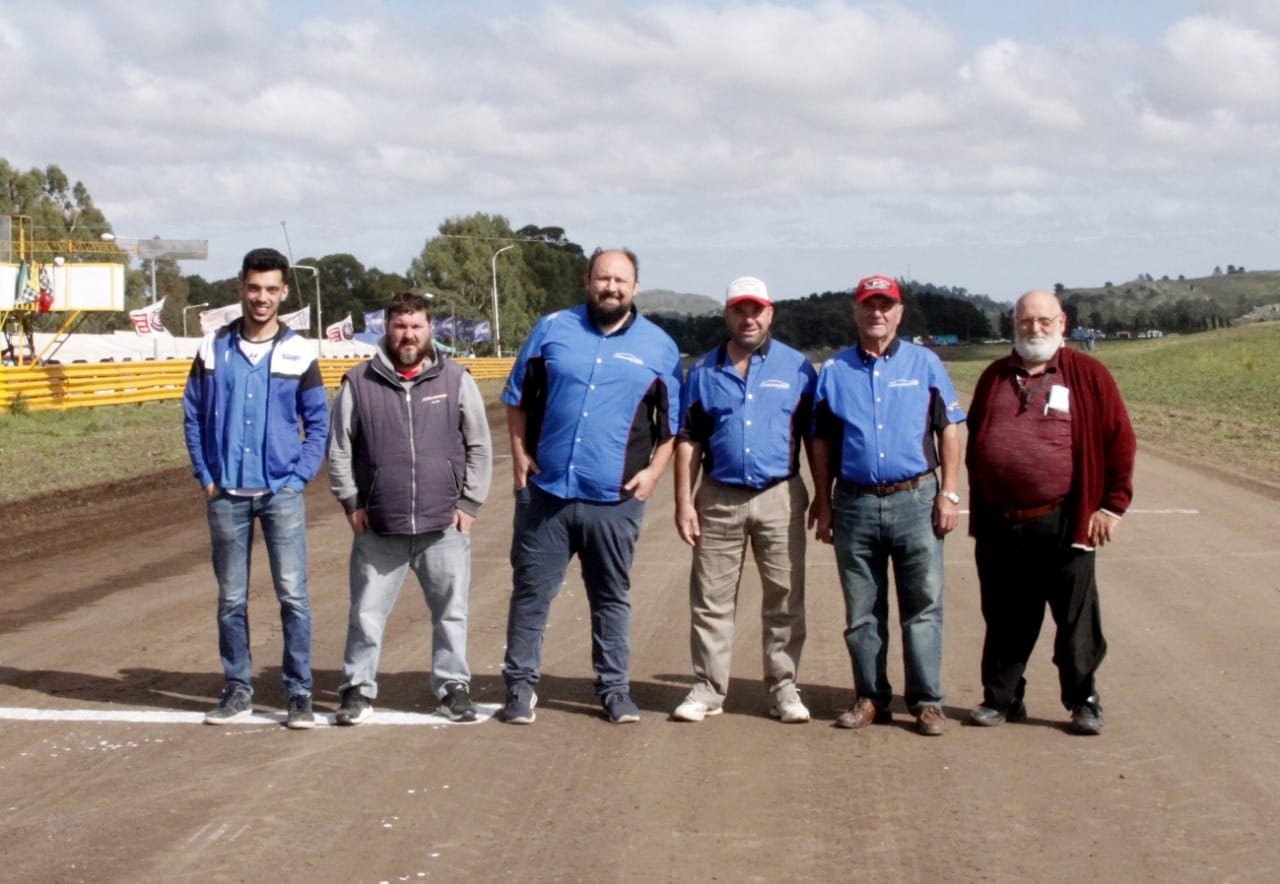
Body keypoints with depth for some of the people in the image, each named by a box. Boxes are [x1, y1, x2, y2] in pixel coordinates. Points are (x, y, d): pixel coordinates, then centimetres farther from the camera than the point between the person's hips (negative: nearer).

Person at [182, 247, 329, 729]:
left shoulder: (299, 354, 1)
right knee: (231, 599, 8)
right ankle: (238, 690, 18)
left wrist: (299, 477, -5)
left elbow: (318, 423, 5)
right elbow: (193, 416, 8)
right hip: (226, 495, 2)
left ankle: (299, 694, 4)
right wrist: (206, 477, 1)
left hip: (281, 493, -1)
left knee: (293, 595, -4)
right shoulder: (213, 349, 5)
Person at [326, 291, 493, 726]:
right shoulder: (359, 383, 2)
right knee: (367, 613, 6)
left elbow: (480, 447, 5)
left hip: (444, 527, 0)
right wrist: (351, 503, 1)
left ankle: (453, 688, 20)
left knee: (451, 612, 8)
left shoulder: (456, 379, 3)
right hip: (378, 529, 0)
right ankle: (358, 690, 17)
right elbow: (339, 450, 8)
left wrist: (469, 503, 0)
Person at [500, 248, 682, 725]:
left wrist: (654, 470, -2)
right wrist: (520, 453, 0)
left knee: (612, 596, 10)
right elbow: (518, 397, 10)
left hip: (614, 498, 0)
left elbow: (672, 421, 9)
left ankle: (615, 688, 20)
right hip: (545, 490, 0)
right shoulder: (552, 329, 5)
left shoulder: (659, 347, 5)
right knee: (531, 591, 4)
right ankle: (520, 684, 13)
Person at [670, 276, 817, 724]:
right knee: (711, 600, 4)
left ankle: (783, 689, 12)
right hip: (719, 498, 1)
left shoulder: (797, 367, 4)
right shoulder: (704, 372, 7)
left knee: (785, 600, 4)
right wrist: (683, 502, -1)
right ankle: (707, 688, 12)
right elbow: (688, 441, 6)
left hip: (780, 498, -1)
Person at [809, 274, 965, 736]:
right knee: (861, 611, 7)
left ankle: (926, 702, 5)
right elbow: (822, 443, 11)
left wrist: (949, 493, -2)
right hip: (855, 503, 1)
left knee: (923, 607, -1)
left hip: (915, 499, -1)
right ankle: (870, 697, 16)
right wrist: (823, 505, 7)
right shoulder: (834, 371, 9)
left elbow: (948, 430, 6)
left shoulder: (924, 364, 7)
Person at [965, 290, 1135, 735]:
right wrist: (976, 508, 14)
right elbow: (973, 443, 19)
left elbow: (1120, 441, 0)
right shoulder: (994, 377, 13)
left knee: (1076, 619, 4)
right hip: (998, 526, 3)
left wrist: (1112, 505, -4)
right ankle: (1001, 698, 22)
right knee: (1005, 619, 11)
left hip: (1063, 523, -3)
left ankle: (1084, 701, 15)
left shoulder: (1087, 374, 1)